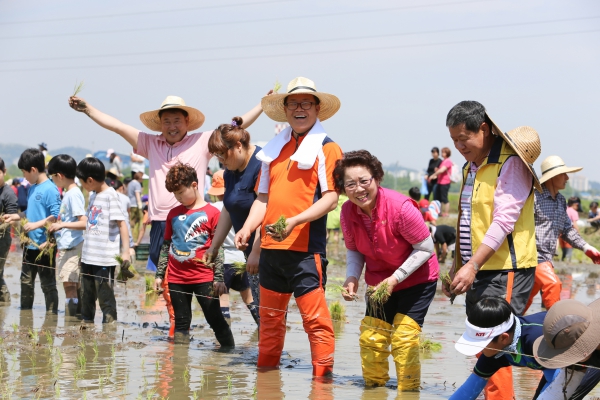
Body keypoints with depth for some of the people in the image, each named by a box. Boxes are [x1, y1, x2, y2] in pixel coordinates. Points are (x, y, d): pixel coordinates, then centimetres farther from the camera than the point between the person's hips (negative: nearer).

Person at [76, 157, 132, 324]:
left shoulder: (110, 196, -11)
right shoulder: (93, 196, 14)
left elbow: (122, 224, -15)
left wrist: (125, 251, -21)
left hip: (104, 258, -8)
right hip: (88, 257, 8)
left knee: (105, 297, -4)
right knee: (87, 297, 15)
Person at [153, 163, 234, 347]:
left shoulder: (211, 213, -4)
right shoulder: (174, 214, 10)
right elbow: (166, 246, 16)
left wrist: (218, 278, -8)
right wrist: (159, 275, 13)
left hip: (203, 278, -4)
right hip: (177, 279, 4)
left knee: (215, 319, -2)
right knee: (181, 323, 10)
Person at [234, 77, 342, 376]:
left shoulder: (326, 148, -1)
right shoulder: (275, 149, 17)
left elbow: (331, 198, -11)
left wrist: (294, 221, -23)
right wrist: (247, 229, 3)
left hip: (306, 247, -6)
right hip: (271, 246, 6)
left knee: (315, 316, -7)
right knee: (270, 315, 14)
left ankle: (322, 375, -1)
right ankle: (265, 369, 24)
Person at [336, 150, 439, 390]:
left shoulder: (401, 207, -30)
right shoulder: (348, 212, -14)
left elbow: (425, 248, -20)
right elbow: (354, 250, 3)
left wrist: (395, 279, -23)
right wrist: (352, 277, -16)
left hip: (416, 278, -5)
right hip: (379, 282, 5)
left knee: (404, 337, -12)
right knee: (370, 338, 3)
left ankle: (409, 391, 2)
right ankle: (373, 387, 22)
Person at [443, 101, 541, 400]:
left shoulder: (510, 163, -11)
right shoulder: (471, 167, 18)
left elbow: (504, 219, -20)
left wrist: (472, 265, -24)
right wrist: (457, 266, 18)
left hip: (505, 271, -9)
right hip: (478, 271, 9)